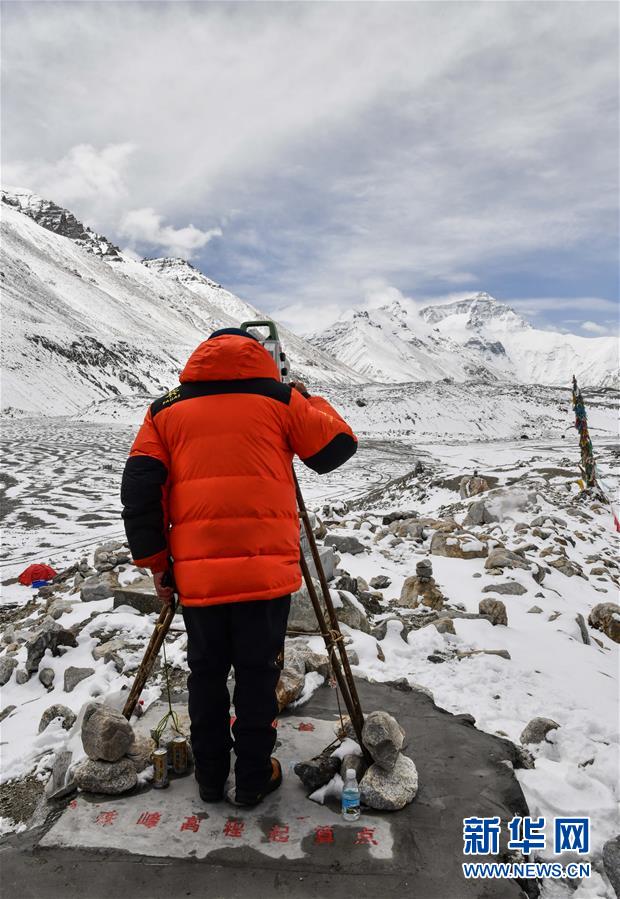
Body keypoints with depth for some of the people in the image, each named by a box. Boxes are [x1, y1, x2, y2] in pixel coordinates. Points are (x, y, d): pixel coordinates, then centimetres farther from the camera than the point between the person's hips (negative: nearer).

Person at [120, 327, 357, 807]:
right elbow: (339, 446, 9)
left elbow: (138, 489, 5)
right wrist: (309, 400, 24)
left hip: (196, 573, 3)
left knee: (206, 673, 18)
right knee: (258, 673, 13)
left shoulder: (165, 409, 12)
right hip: (266, 568, -2)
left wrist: (155, 561, 11)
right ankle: (253, 778, 27)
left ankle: (211, 776, 33)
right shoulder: (278, 398, 5)